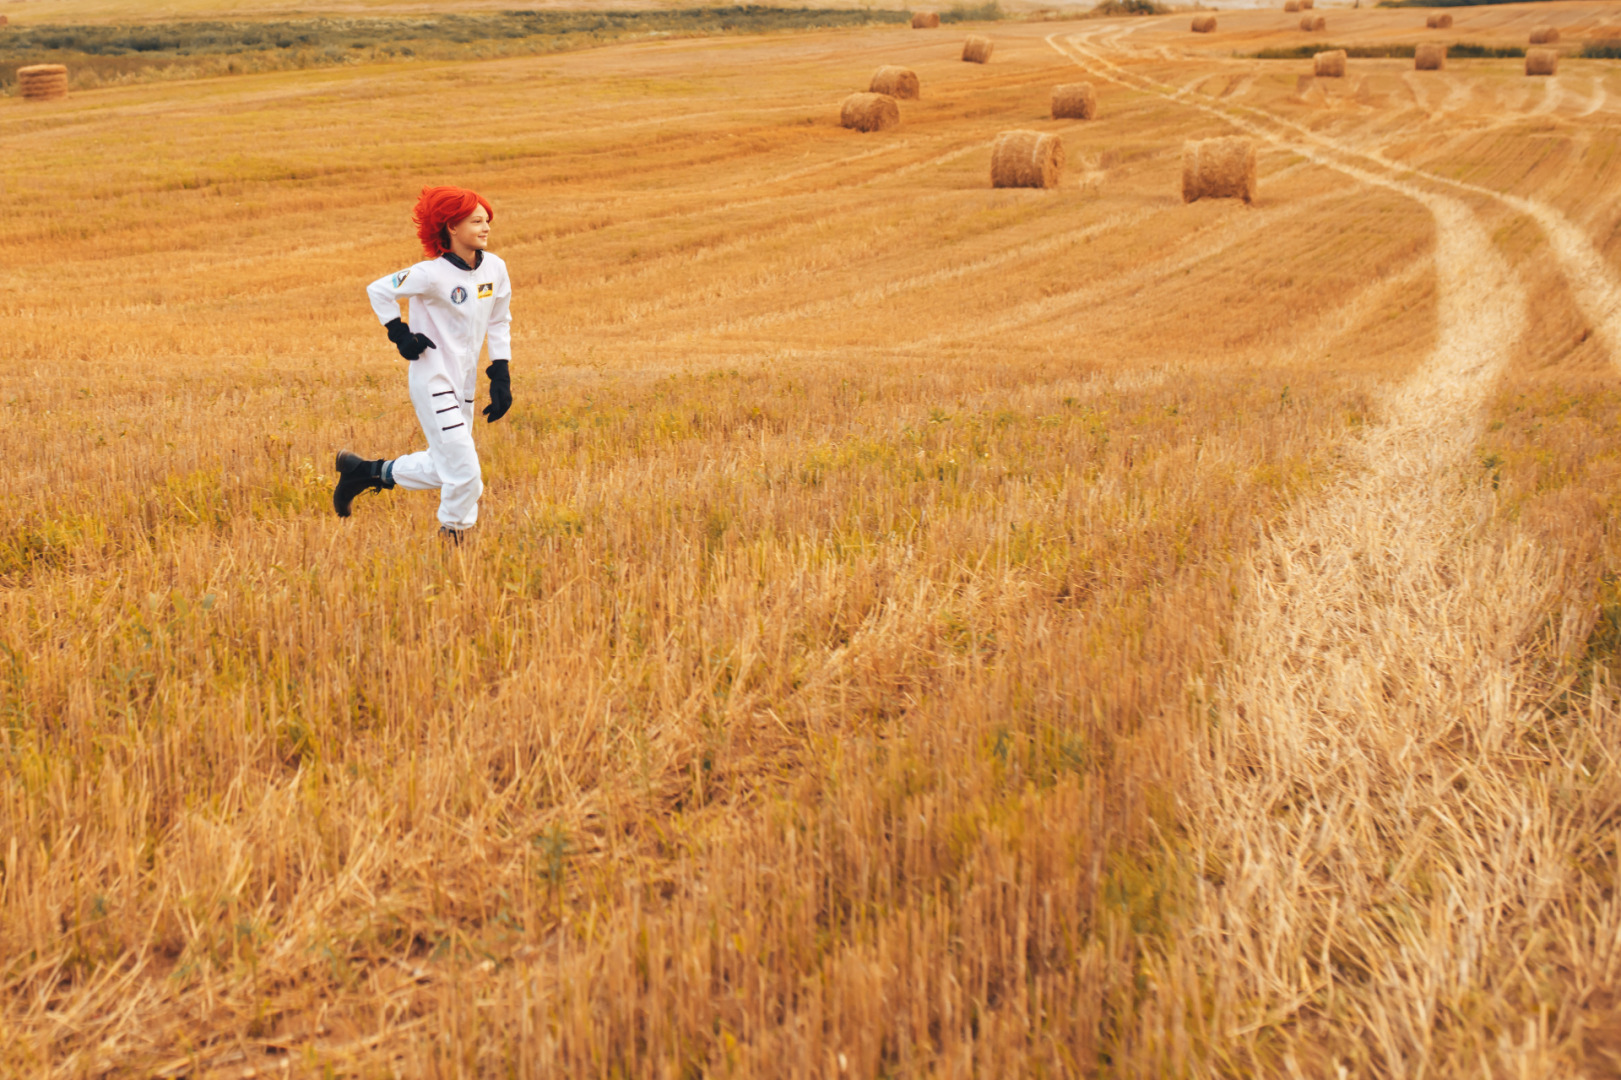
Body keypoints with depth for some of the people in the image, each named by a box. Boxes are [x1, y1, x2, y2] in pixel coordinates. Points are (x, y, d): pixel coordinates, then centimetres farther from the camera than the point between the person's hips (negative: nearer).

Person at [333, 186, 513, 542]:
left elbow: (499, 322, 12)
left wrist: (500, 374, 6)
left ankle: (365, 472, 32)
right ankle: (453, 536, 10)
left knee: (442, 468, 16)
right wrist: (400, 334, -11)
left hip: (464, 383, 8)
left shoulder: (495, 268, -1)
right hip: (432, 381, -8)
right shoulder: (432, 274, -19)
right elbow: (378, 289, -7)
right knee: (464, 471, -11)